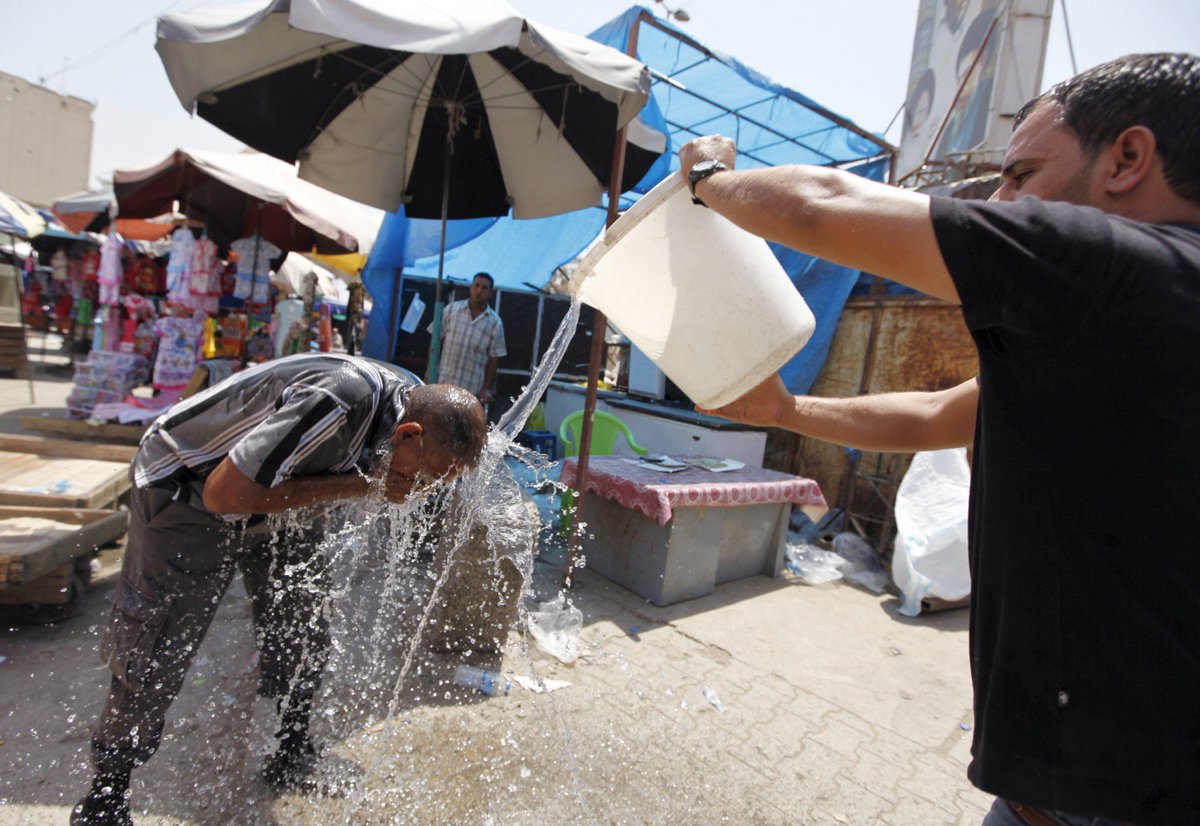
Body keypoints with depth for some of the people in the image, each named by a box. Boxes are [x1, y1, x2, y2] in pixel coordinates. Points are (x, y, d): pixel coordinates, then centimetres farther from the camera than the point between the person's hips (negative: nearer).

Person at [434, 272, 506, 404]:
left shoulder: (495, 322, -2)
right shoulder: (451, 309, 1)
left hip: (472, 388, -1)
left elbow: (494, 358, -1)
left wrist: (486, 388, -4)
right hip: (443, 382, 1)